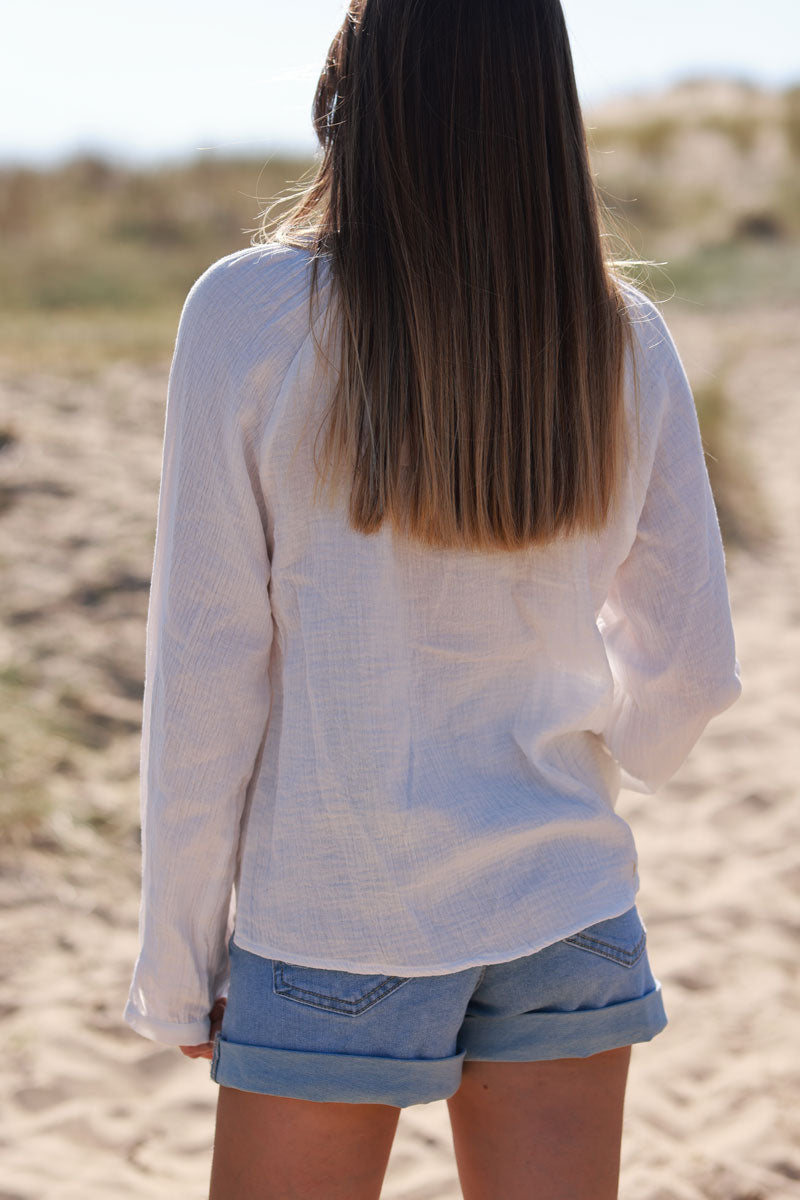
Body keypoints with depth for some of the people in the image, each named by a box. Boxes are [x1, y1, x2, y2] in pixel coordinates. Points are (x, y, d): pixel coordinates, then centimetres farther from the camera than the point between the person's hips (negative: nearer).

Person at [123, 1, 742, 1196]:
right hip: (565, 915, 3)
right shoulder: (622, 338, -3)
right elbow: (688, 669, 3)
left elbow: (207, 674, -10)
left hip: (333, 929, -2)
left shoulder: (251, 313, -12)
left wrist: (178, 964, 0)